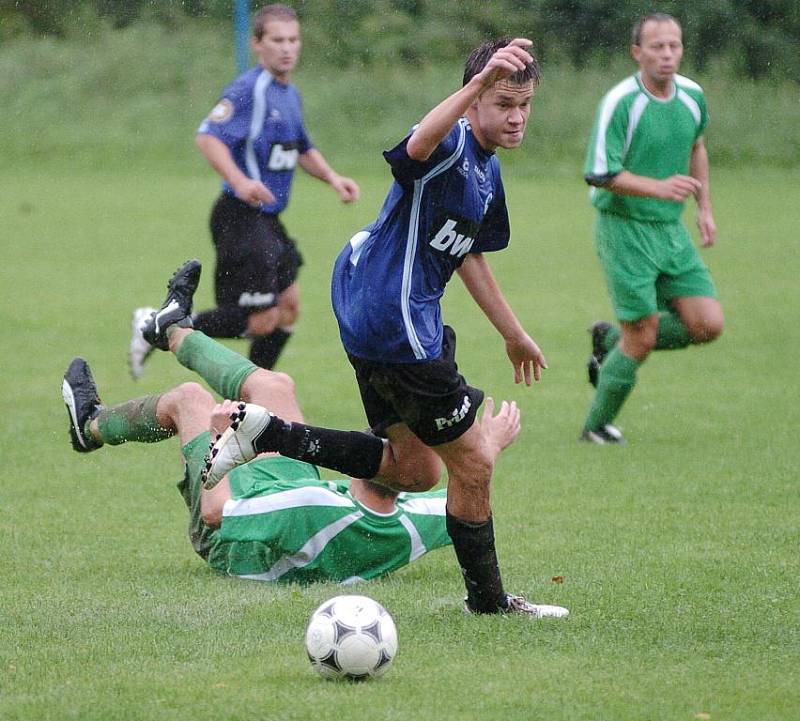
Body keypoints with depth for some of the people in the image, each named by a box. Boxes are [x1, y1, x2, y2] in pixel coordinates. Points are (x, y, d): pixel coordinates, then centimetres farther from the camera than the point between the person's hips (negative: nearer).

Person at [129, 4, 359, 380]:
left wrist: (332, 177, 15)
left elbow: (303, 150, 31)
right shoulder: (249, 90, -15)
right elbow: (208, 137, -27)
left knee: (288, 307, 9)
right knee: (263, 321, -11)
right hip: (242, 219, -10)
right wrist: (239, 181, -40)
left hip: (268, 221, 10)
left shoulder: (290, 95, 15)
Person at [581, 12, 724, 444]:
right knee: (642, 338, -6)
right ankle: (596, 428, 14)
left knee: (708, 324, -4)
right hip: (624, 229, -6)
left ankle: (610, 341, 18)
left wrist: (704, 208, 16)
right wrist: (659, 187, -31)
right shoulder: (619, 102, -18)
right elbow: (599, 174, -20)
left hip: (671, 229, 6)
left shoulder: (692, 95, 2)